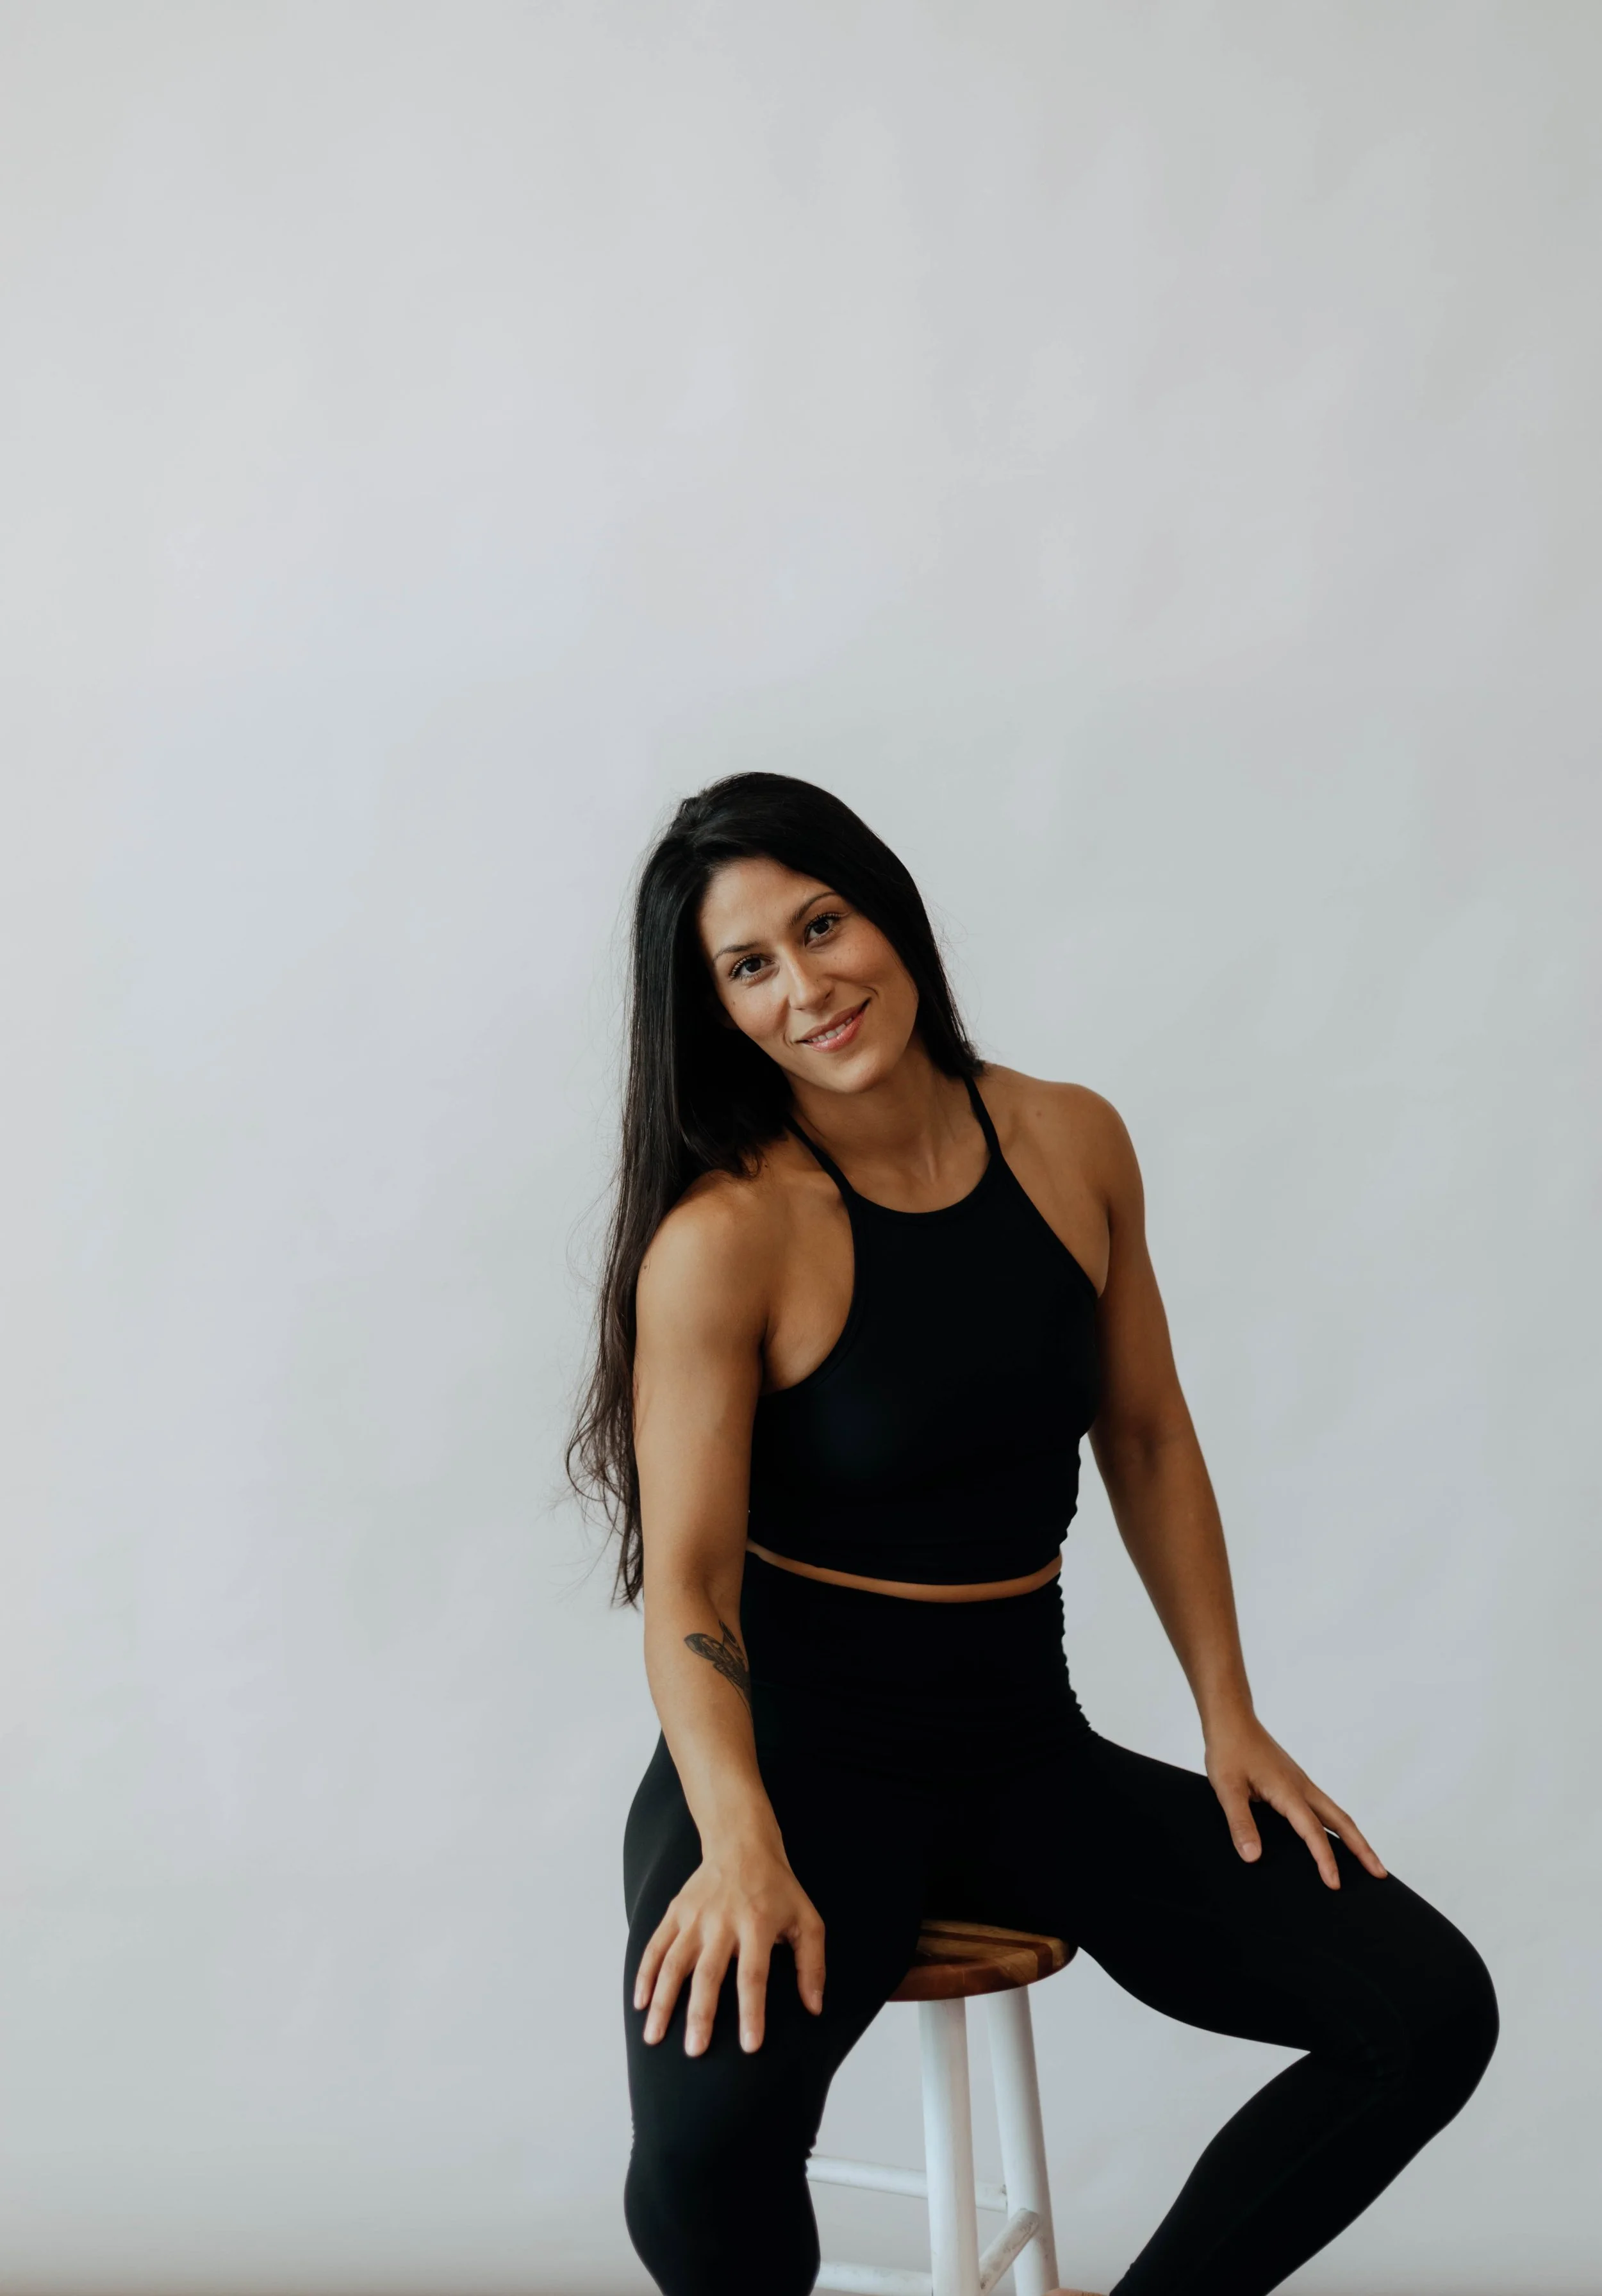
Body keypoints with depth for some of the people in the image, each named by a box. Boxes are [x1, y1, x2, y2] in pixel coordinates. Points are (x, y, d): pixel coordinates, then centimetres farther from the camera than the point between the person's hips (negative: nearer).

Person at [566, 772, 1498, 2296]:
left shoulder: (1073, 1145, 2)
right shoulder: (724, 1238, -14)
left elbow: (1146, 1442, 11)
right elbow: (686, 1581, -17)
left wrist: (1230, 1721, 7)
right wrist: (742, 1847, -33)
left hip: (1028, 1747, 5)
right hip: (799, 1752, -5)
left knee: (1430, 2010, -8)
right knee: (707, 2142, -32)